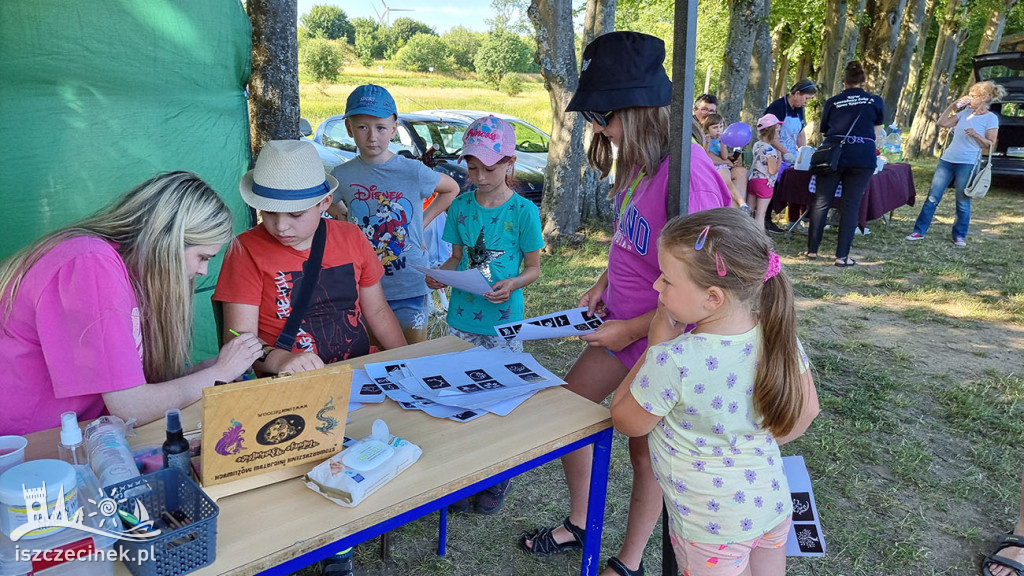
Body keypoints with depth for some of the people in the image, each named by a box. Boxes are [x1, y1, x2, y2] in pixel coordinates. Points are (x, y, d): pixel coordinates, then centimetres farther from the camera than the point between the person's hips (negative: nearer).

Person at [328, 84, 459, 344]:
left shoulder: (413, 171, -9)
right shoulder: (343, 176, -4)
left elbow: (452, 189, 9)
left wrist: (422, 223, 1)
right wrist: (346, 222, 2)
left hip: (410, 287, -1)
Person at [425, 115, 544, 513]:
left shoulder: (523, 212, -9)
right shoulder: (461, 206, 3)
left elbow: (534, 268, -3)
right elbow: (457, 257, 11)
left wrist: (512, 284, -23)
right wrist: (440, 275, -9)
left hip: (504, 323, -3)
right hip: (461, 318, 3)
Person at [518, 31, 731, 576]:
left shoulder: (686, 172, -29)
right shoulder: (638, 158, -2)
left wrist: (631, 329, -19)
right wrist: (603, 283, 2)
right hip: (620, 322, 9)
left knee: (645, 449, 10)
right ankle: (579, 525, 39)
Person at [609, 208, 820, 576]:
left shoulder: (672, 361, -32)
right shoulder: (778, 335, -15)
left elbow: (625, 422, -14)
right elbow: (805, 409, 1)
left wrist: (656, 346, -13)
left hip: (712, 525, -5)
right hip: (773, 503, 5)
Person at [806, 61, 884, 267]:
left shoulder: (832, 102, 14)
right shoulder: (875, 101, 13)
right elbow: (876, 137, 20)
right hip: (863, 157, 0)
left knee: (821, 201, 7)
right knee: (851, 205, 3)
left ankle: (812, 249, 10)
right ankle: (842, 256, 3)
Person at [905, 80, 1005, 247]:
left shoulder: (991, 118, -4)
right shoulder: (965, 112, 10)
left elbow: (990, 145, -4)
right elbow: (942, 123, 13)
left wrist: (976, 135, -20)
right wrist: (952, 105, 4)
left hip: (967, 164, -4)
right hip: (947, 160, 5)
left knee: (963, 202, 3)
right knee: (932, 198, 3)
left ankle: (959, 236, 16)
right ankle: (919, 231, 8)